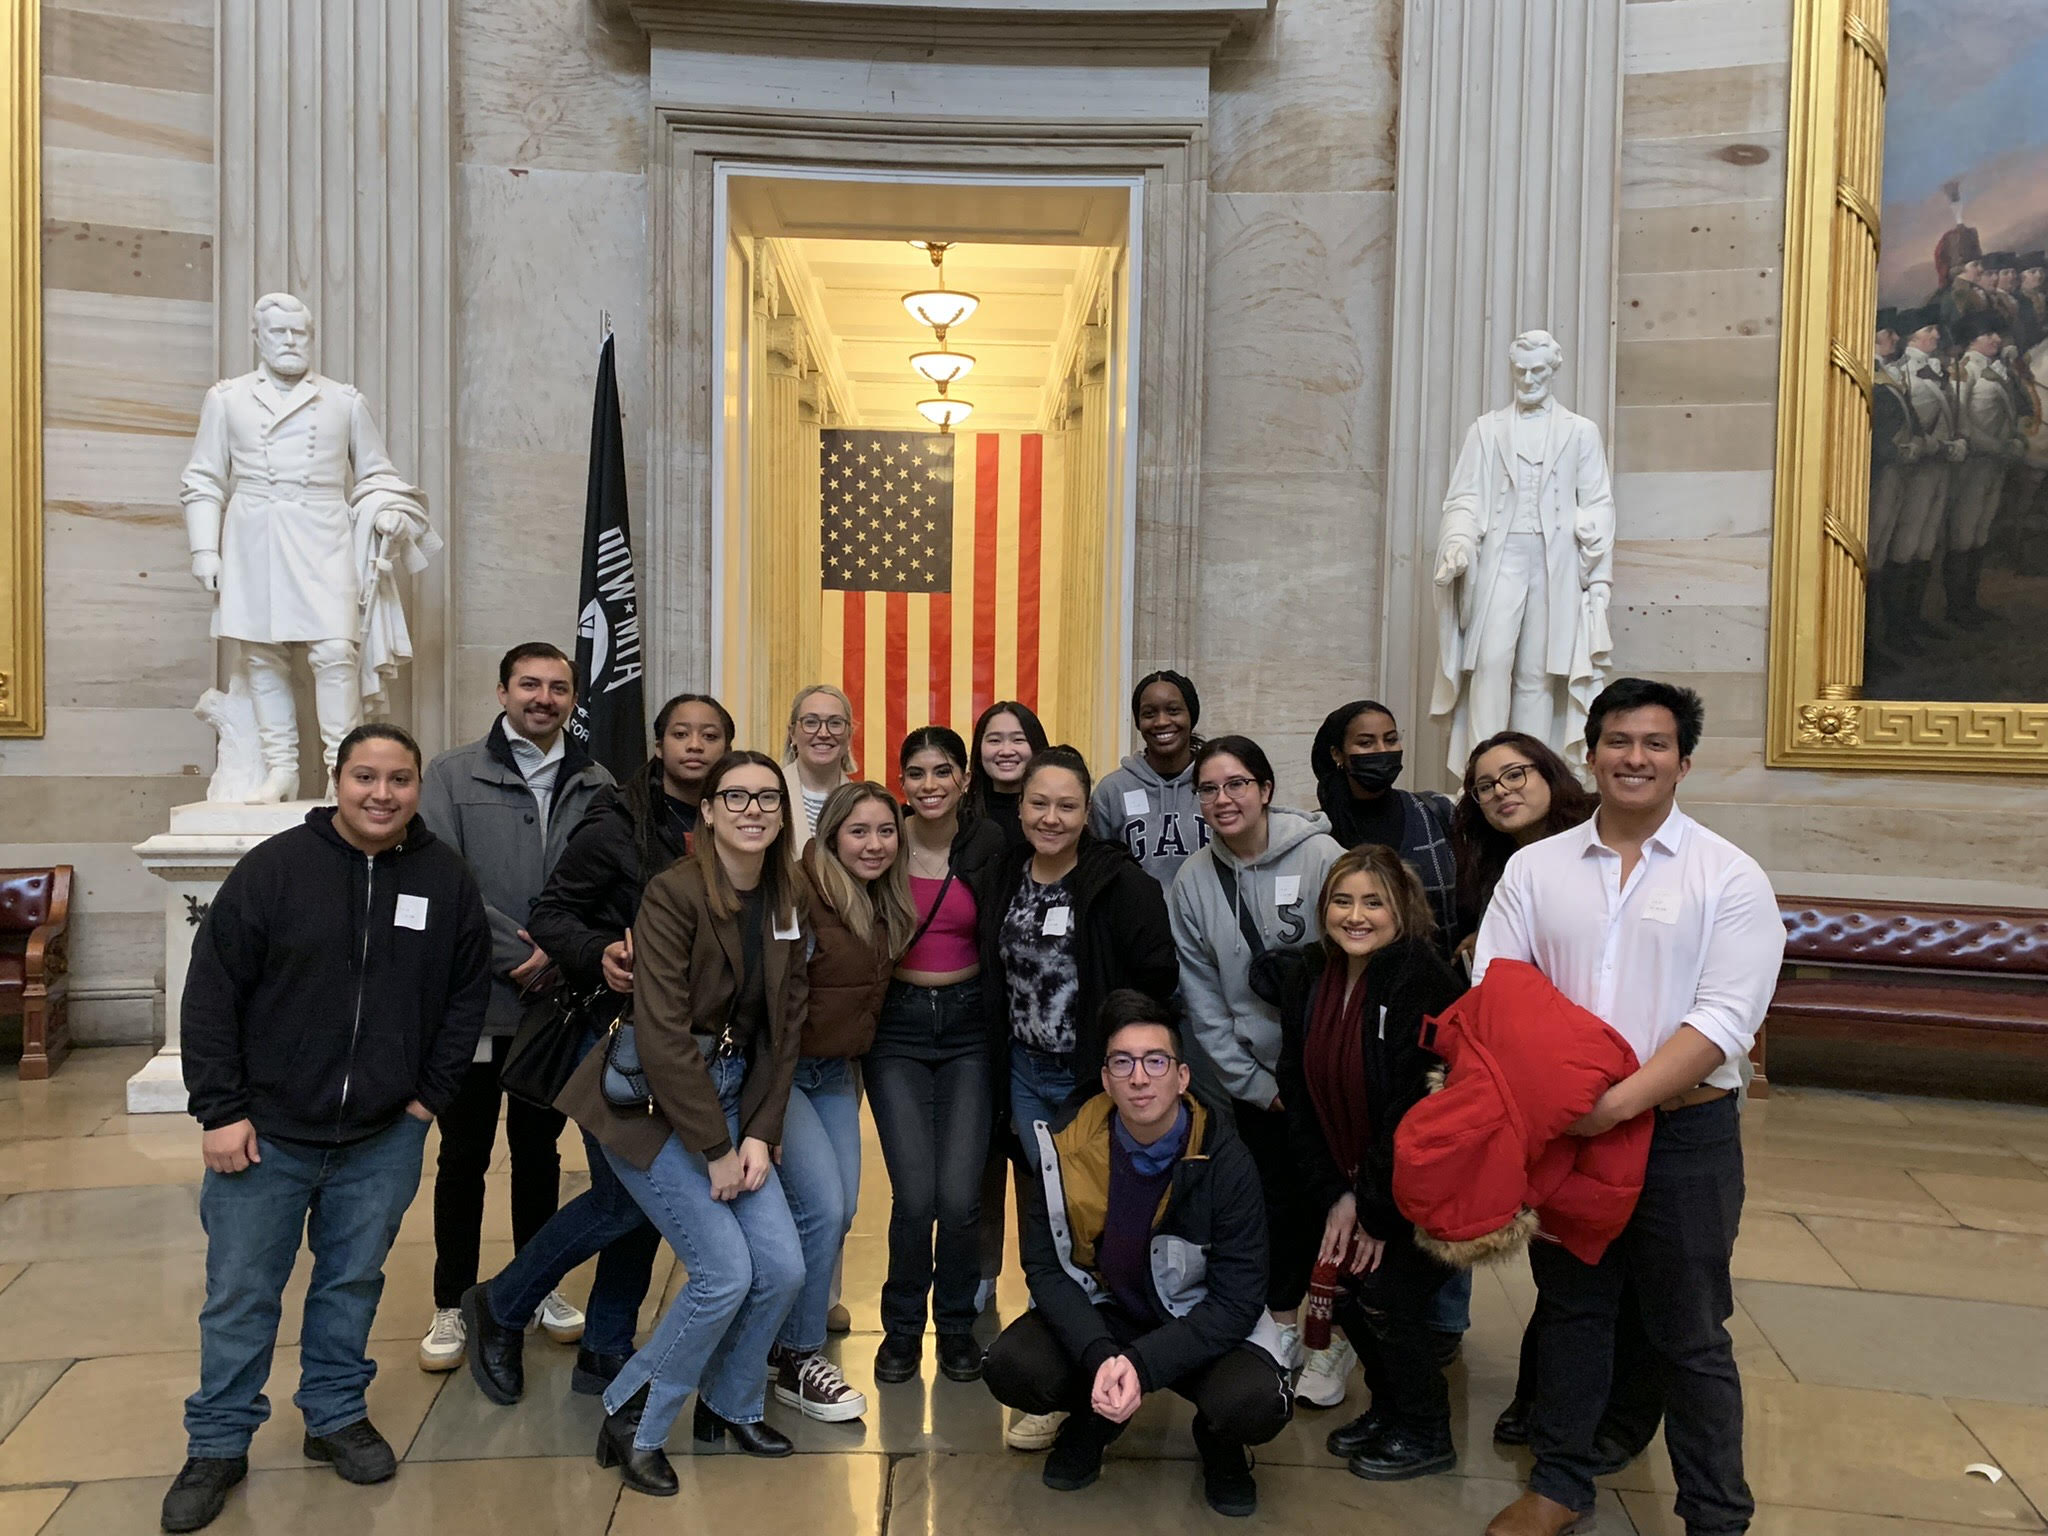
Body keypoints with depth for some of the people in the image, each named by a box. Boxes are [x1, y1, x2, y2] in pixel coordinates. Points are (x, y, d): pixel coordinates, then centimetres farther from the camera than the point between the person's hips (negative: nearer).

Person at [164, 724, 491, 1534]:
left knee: (353, 1283, 15)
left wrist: (431, 1095, 1)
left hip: (384, 1137, 2)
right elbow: (212, 991, -7)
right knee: (240, 1294, 9)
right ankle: (218, 1444, 27)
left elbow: (469, 993, 5)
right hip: (266, 1130, -2)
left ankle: (337, 1416, 34)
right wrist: (221, 1109, -9)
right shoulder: (275, 867, -10)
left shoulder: (447, 878, -3)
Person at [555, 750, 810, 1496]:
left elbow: (784, 1027, 4)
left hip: (733, 1095, 6)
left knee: (782, 1268, -1)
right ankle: (630, 1423, 13)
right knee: (725, 1272, -11)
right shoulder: (674, 892, -18)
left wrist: (759, 1134, -4)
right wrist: (714, 1150, -18)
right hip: (651, 1101, -6)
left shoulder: (786, 902, 3)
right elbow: (663, 1033, -22)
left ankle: (730, 1406, 26)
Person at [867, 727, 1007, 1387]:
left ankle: (957, 1324, 19)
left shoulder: (991, 846, -3)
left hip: (968, 1024, 0)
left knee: (959, 1194, -7)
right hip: (897, 1025, 0)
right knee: (914, 1195, -8)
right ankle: (902, 1326, 18)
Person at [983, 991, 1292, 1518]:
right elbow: (1045, 1267, -11)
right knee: (1012, 1368, -26)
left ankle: (1217, 1439, 8)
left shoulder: (1225, 1161, -19)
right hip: (1096, 1313, 2)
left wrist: (1143, 1366, -31)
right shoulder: (1067, 1147, -14)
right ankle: (1094, 1416, 9)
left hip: (1199, 1323, -1)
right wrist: (1100, 1356, -28)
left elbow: (1237, 1301, -18)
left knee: (1255, 1403, -31)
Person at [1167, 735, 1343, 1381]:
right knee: (1277, 1198, 10)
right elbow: (1202, 995, 1)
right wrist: (1251, 1082, -1)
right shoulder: (1195, 880, -2)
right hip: (1254, 1074, 2)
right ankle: (1281, 1326, 30)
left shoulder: (1320, 857, -13)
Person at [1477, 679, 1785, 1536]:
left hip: (1684, 1133, -3)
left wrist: (1617, 1103, -22)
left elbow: (1722, 1022, -14)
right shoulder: (1535, 868, 4)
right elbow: (1493, 995, 1)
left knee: (1691, 1336, 8)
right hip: (1562, 1130, 3)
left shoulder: (1730, 878, -6)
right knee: (1569, 1308, 17)